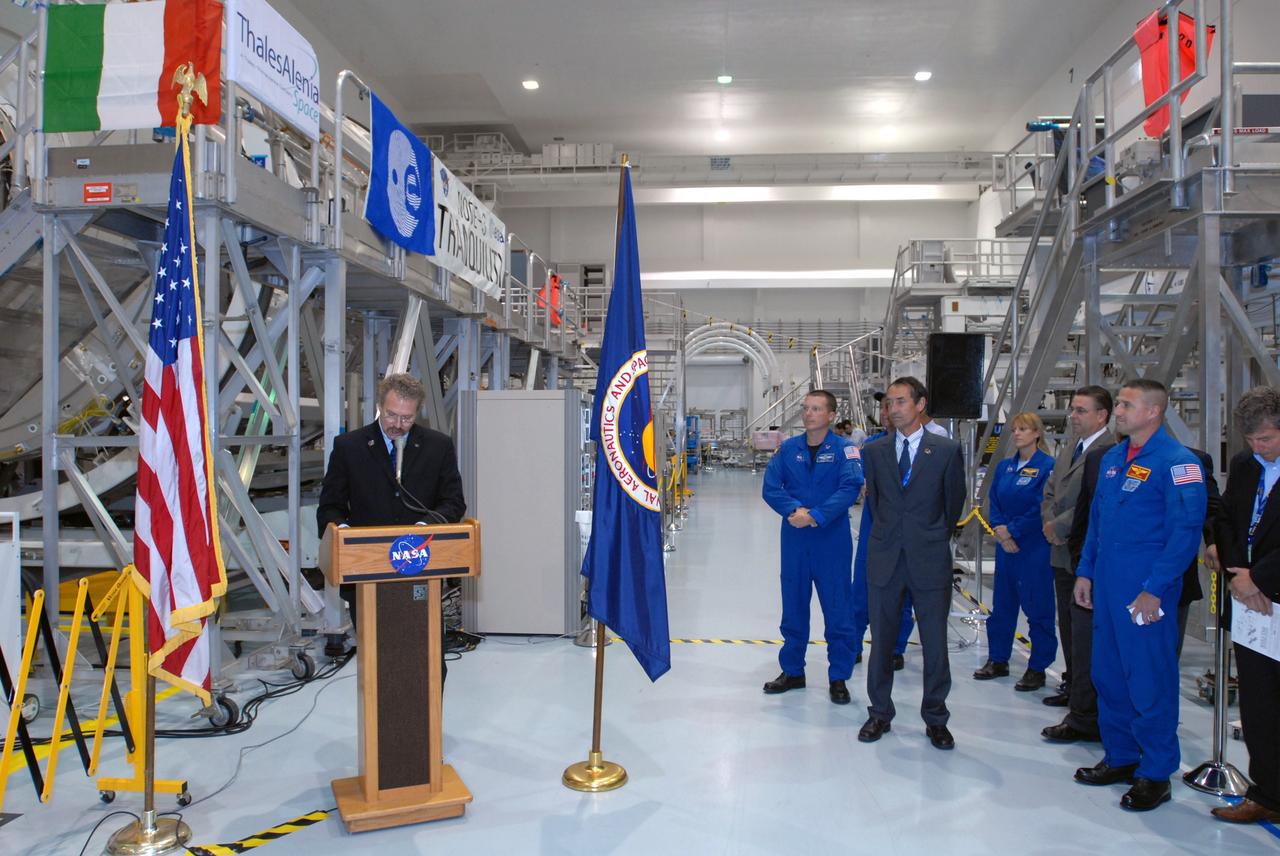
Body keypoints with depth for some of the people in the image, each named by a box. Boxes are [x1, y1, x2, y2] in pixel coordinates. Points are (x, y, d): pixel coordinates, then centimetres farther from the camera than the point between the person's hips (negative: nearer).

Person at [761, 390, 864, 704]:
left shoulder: (844, 449, -5)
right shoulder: (788, 448, 4)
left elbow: (850, 488, -16)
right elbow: (770, 487, 0)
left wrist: (815, 516, -23)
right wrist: (795, 510, -17)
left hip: (833, 541, -3)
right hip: (794, 540, 3)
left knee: (838, 611, 5)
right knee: (793, 608, 13)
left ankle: (838, 678, 21)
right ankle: (792, 672, 29)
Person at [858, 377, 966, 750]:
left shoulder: (946, 450, -2)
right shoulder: (874, 451, 5)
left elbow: (954, 501, 6)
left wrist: (938, 539, 12)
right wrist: (887, 536, 12)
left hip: (930, 560, -2)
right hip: (885, 558, 2)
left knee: (935, 644, 6)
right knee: (881, 641, 11)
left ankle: (935, 719, 22)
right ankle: (880, 713, 26)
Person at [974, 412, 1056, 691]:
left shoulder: (1048, 467, -11)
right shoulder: (1004, 466, 10)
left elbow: (1041, 509, -15)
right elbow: (994, 501, 10)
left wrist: (1011, 530, -12)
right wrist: (999, 529, -6)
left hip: (1034, 548, -7)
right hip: (1006, 544, 7)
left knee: (1037, 608, 1)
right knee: (1001, 604, 14)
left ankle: (1038, 668, 13)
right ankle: (998, 660, 26)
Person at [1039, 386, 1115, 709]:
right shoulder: (1069, 450, 15)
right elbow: (1050, 492, 19)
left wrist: (1059, 526, -15)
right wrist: (1049, 523, 1)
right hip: (1064, 553, 9)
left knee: (1085, 631, -4)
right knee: (1068, 625, 19)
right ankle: (1072, 686, 34)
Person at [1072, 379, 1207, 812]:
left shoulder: (1177, 463, -12)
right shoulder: (1112, 458, 12)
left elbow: (1186, 532, -15)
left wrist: (1154, 590, -17)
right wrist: (1085, 571, 14)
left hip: (1145, 593, -7)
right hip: (1106, 587, 8)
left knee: (1150, 682, 2)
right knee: (1108, 675, 14)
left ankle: (1156, 774, 17)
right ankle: (1120, 758, 29)